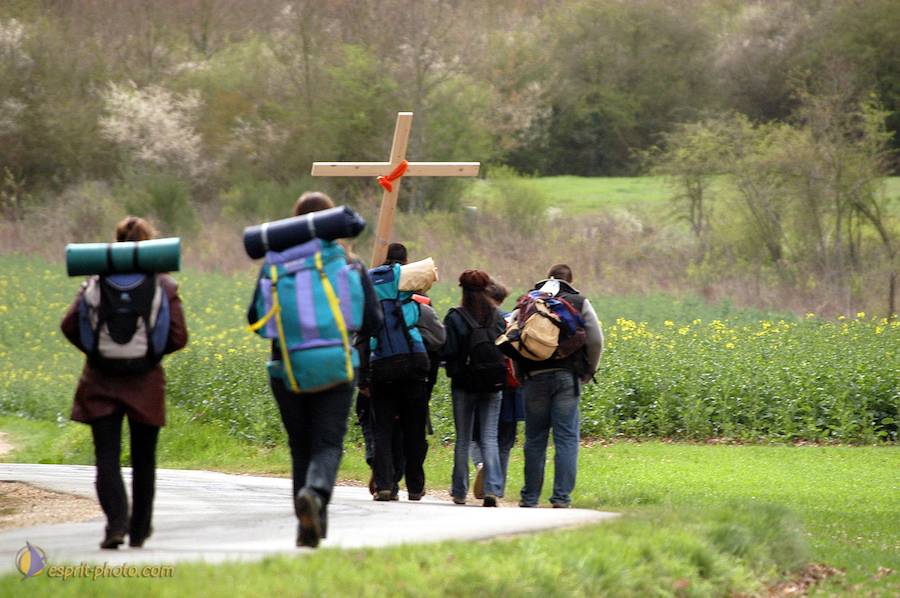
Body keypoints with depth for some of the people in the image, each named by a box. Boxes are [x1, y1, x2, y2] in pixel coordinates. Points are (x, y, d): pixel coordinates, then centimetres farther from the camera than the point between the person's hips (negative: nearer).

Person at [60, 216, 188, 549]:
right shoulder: (164, 285, -1)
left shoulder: (97, 281, 1)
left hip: (101, 383, 0)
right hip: (145, 383, 0)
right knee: (143, 459, 15)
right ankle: (139, 530, 24)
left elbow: (70, 325, -7)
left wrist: (95, 350, 7)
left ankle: (117, 522, -23)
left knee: (107, 457, -3)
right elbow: (178, 337, -6)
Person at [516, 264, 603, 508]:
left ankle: (530, 497, 12)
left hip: (534, 376, 1)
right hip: (567, 377, -1)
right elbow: (595, 341, 0)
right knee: (566, 439, -1)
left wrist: (519, 372, 12)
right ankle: (561, 497, -6)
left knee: (535, 439, 8)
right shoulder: (579, 303, 5)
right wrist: (588, 371, 13)